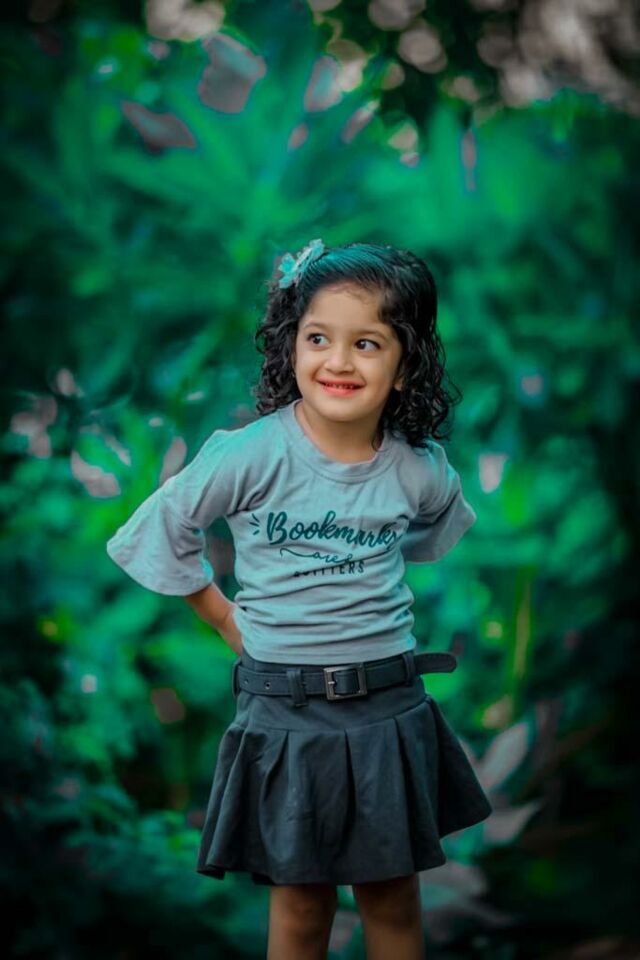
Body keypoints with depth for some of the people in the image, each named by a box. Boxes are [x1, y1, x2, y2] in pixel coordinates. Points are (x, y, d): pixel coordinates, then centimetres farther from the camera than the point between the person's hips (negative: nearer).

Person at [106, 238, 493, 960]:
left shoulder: (418, 470, -5)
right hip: (284, 709, -2)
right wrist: (228, 621, 3)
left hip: (389, 709, 2)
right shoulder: (248, 455, -14)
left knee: (393, 899, 13)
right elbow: (154, 537, -1)